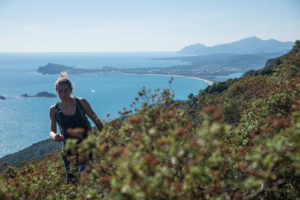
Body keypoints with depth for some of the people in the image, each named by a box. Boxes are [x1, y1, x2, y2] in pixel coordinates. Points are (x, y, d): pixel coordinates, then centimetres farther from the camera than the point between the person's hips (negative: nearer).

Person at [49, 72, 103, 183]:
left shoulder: (81, 102, -4)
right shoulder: (54, 109, 0)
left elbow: (96, 120, 5)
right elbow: (52, 131, -1)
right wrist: (54, 136, -25)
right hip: (69, 148, 2)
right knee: (70, 180, 5)